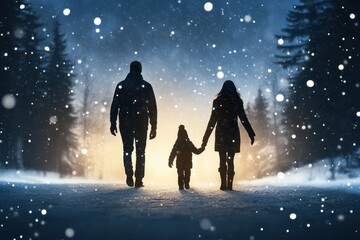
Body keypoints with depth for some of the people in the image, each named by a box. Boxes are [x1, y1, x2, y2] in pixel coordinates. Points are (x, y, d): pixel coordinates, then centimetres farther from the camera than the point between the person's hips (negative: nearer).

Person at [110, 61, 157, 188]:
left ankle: (129, 172, -13)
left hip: (125, 123, 0)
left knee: (127, 149, 10)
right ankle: (139, 180, 4)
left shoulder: (121, 85, 2)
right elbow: (153, 107, 0)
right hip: (142, 123, 0)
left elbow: (115, 105, -1)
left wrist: (113, 123, 2)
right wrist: (153, 126, 3)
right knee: (140, 151, 7)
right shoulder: (146, 86, 1)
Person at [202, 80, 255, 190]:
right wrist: (251, 134, 6)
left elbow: (212, 120, -2)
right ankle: (229, 184, 1)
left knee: (222, 160, 4)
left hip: (221, 133, -1)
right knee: (230, 160, 5)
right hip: (233, 133, 1)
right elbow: (244, 119, 0)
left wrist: (205, 138, 2)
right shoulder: (237, 101, 2)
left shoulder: (217, 101, 0)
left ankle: (223, 184, -2)